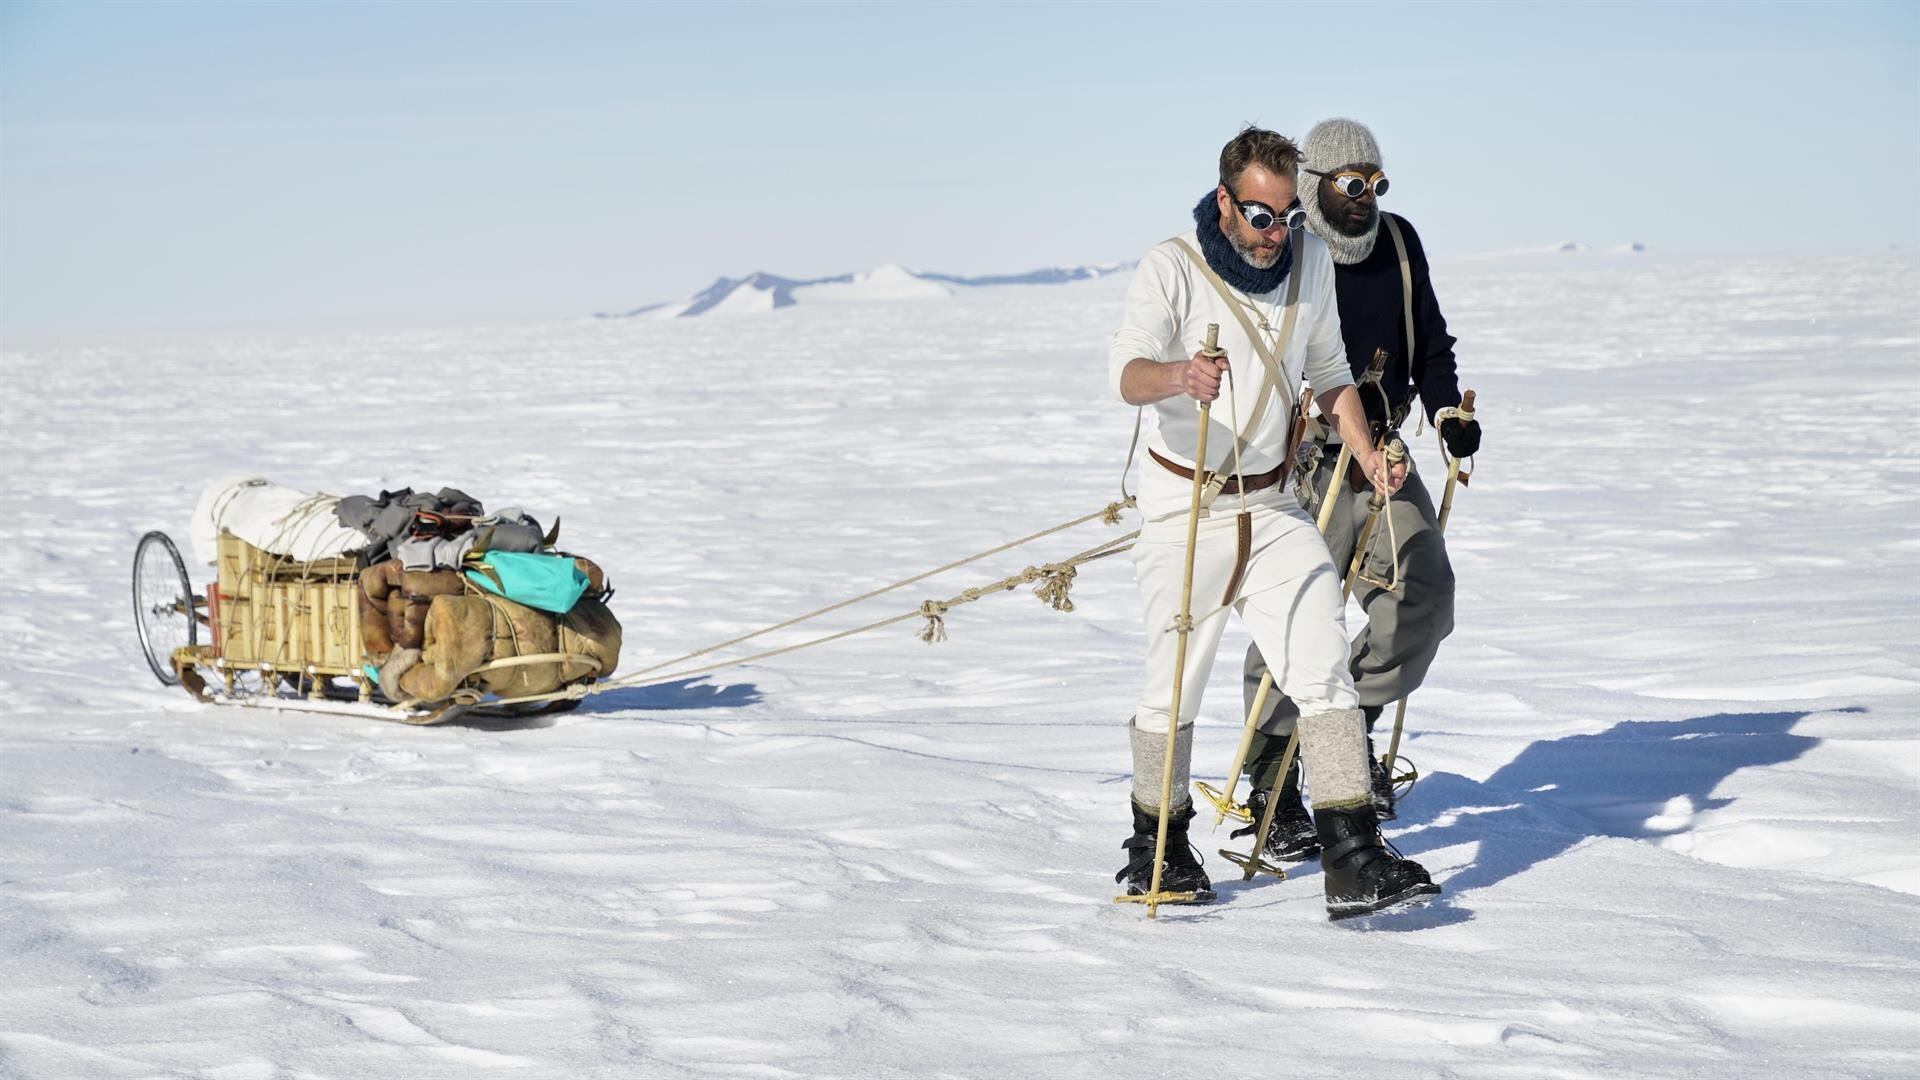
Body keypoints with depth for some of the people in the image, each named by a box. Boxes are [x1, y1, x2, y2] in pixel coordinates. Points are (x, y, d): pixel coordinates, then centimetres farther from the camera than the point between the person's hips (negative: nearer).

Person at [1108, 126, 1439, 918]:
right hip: (1184, 510, -4)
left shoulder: (1310, 262, 3)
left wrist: (1365, 452, 5)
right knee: (1173, 693, 4)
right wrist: (1178, 376, -50)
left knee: (1324, 668, -9)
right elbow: (1127, 371, -28)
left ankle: (1353, 860, -13)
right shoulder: (1172, 270, -13)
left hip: (1274, 509, 4)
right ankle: (1157, 844, 27)